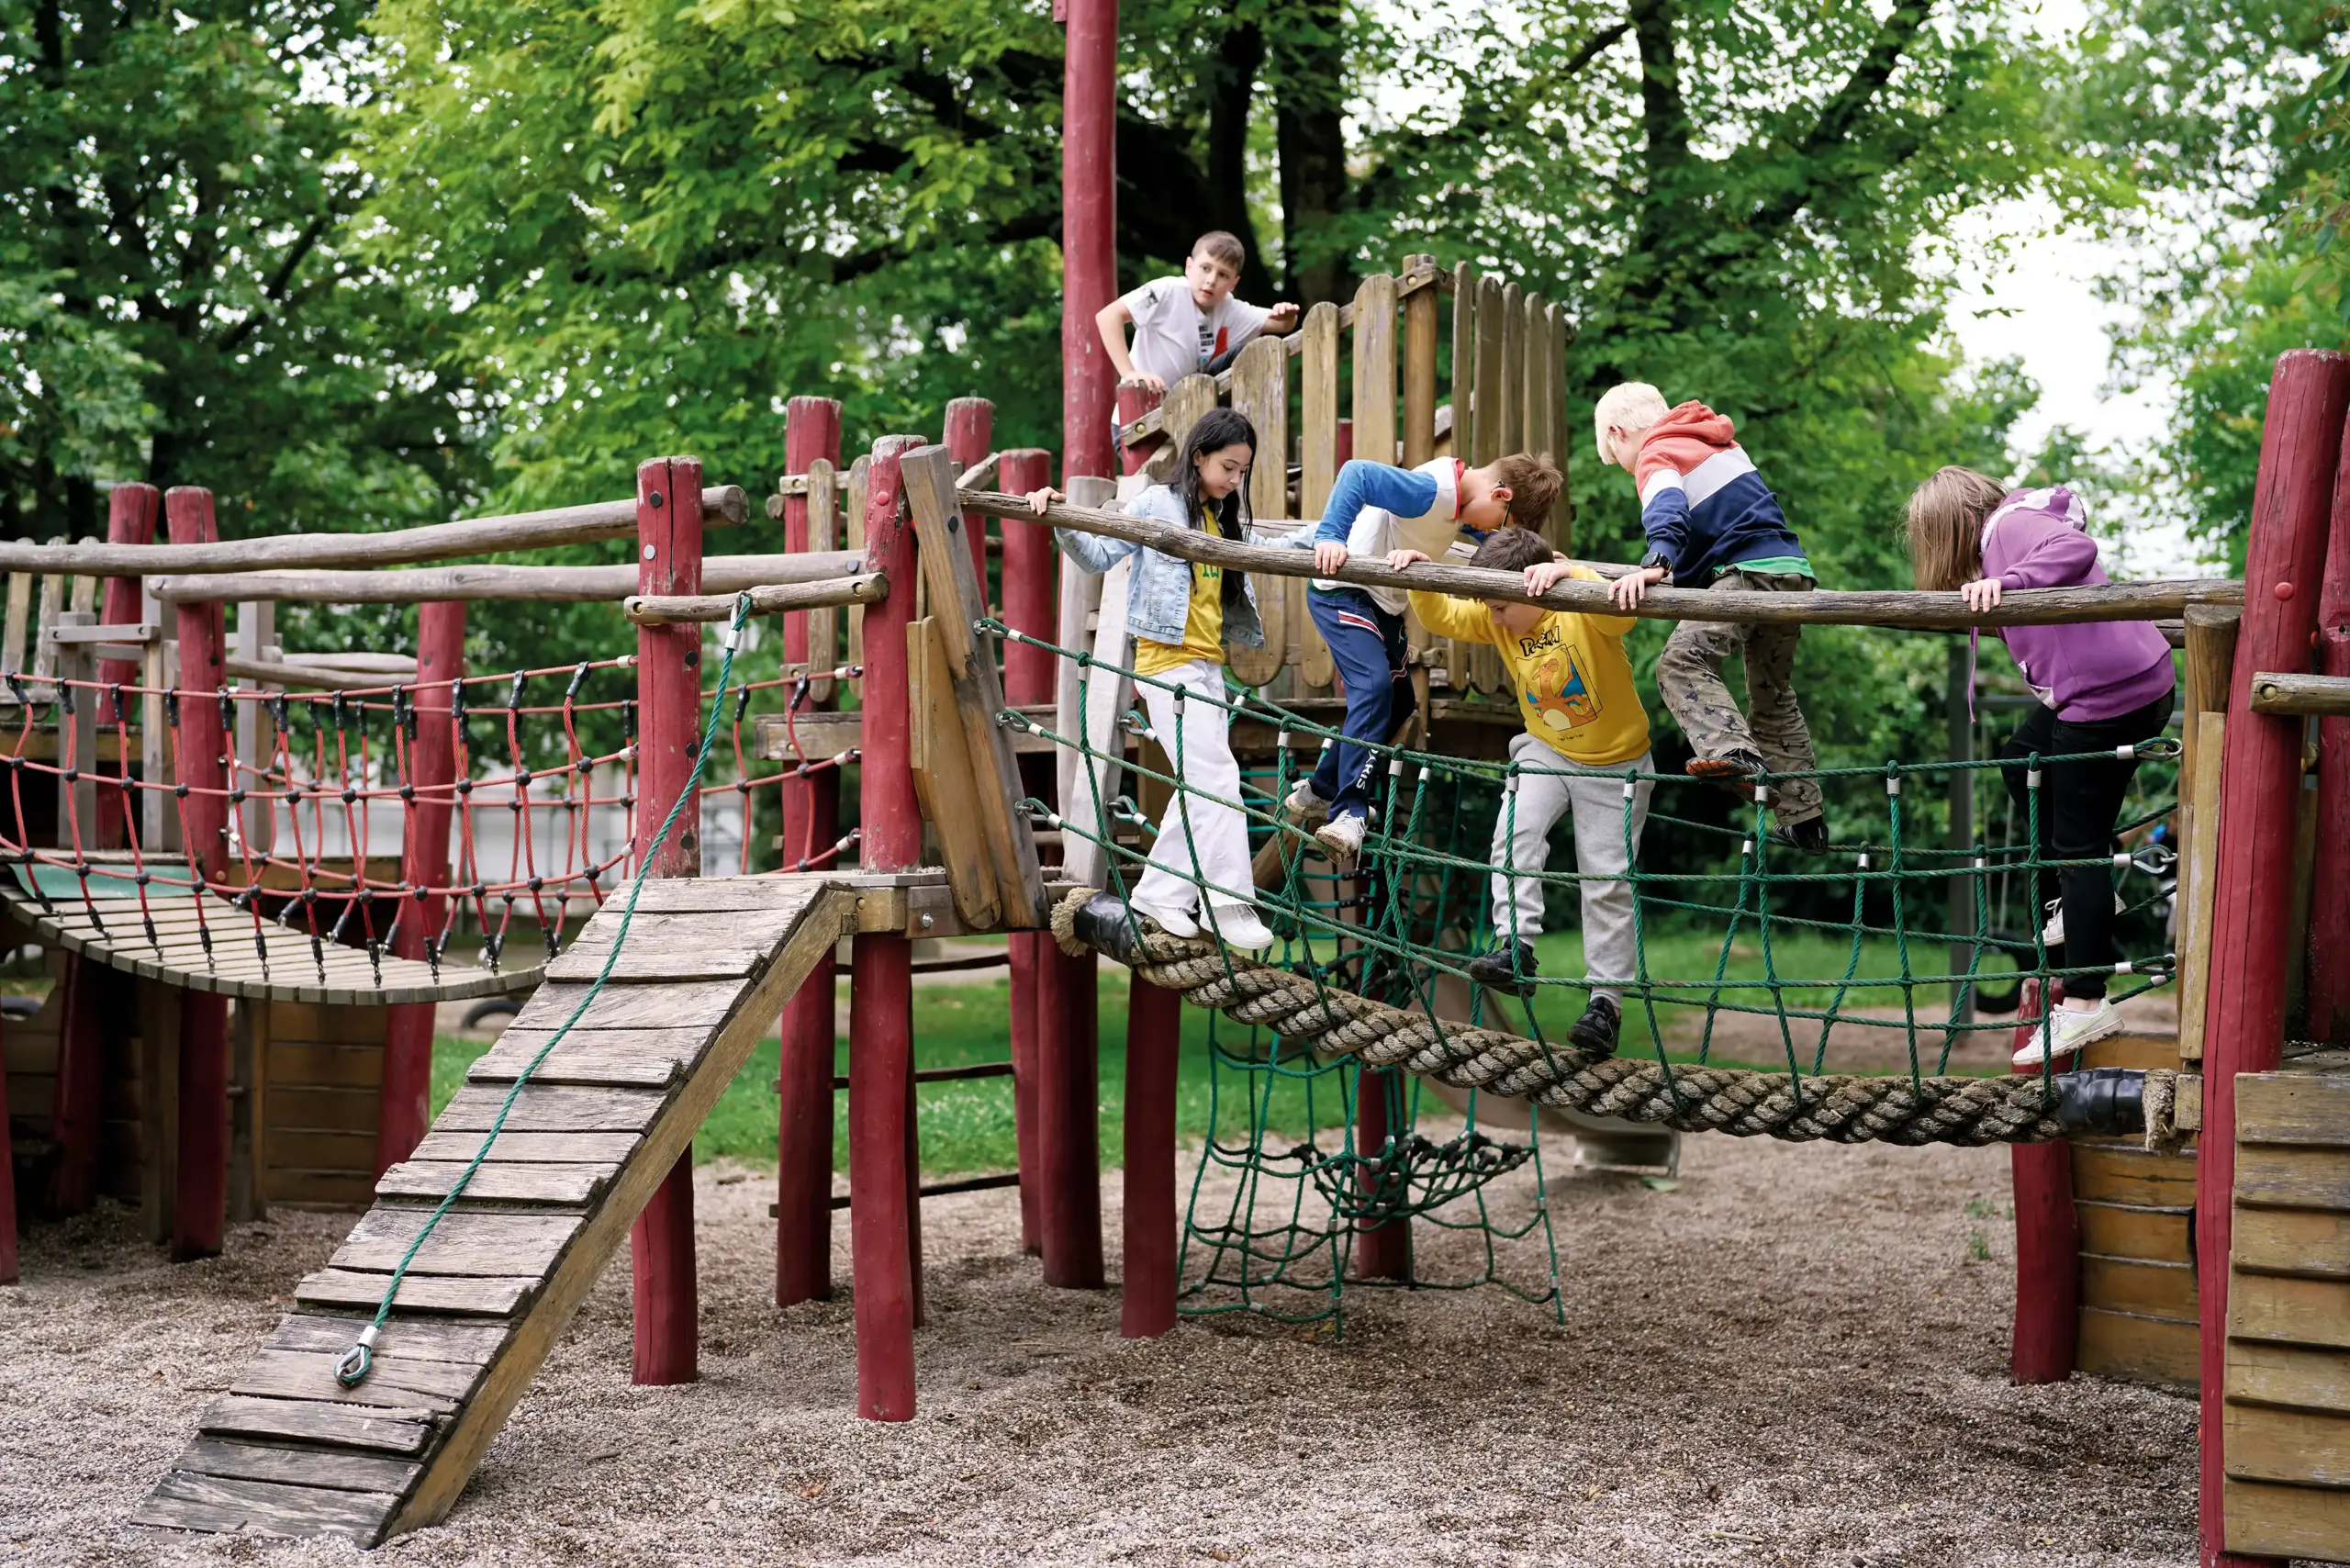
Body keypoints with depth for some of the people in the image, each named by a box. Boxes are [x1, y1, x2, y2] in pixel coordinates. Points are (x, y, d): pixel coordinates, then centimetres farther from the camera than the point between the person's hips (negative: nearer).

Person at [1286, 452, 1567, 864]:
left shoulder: (1463, 497, 5)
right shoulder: (1433, 489, -26)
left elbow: (1487, 536, 27)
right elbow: (1357, 473, -37)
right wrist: (1330, 536, -45)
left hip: (1384, 602, 10)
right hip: (1342, 592, -10)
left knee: (1396, 702, 15)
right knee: (1374, 686, -27)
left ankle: (1318, 792, 28)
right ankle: (1348, 814, -30)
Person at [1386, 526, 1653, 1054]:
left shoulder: (1585, 610, -27)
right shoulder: (1498, 618, -8)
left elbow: (1622, 607, -47)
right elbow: (1441, 616, -5)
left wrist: (1567, 572, -61)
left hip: (1616, 761, -4)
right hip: (1545, 749, 5)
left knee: (1608, 882, -1)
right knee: (1516, 827, -24)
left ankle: (1606, 1000, 6)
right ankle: (1516, 947, -26)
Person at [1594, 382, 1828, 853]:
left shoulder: (1657, 456, 1)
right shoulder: (1719, 442, 28)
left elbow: (1667, 511, -21)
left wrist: (1656, 563, -38)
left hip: (1749, 569, -9)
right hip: (1794, 570, 9)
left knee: (1682, 661, -24)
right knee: (1773, 696, 20)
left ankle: (1735, 753, -45)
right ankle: (1804, 818, 25)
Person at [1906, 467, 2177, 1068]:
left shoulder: (2013, 523, -11)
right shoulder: (2007, 529, 19)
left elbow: (2078, 549, -32)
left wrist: (2005, 583, -41)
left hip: (2112, 694, -11)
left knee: (2079, 845, -5)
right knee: (2022, 758, 29)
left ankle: (2085, 1005, -1)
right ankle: (2077, 901, 29)